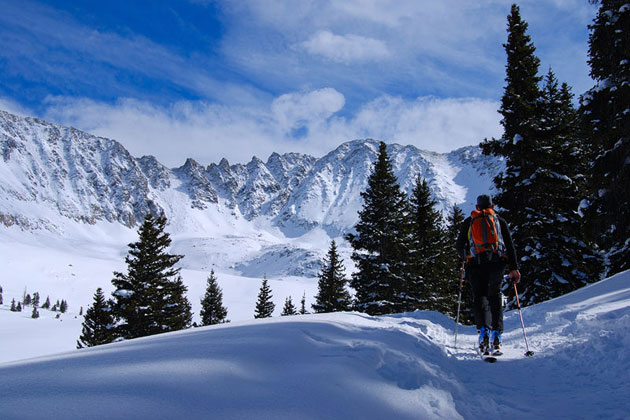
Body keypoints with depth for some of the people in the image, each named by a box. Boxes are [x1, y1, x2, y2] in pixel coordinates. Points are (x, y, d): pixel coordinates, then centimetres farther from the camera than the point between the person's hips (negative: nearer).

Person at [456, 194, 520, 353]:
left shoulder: (469, 222, 18)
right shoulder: (500, 220, 19)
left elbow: (460, 247, 16)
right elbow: (510, 245, 8)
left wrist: (468, 257, 37)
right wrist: (514, 268, 4)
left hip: (476, 264, -1)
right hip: (497, 262, 1)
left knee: (480, 296, -2)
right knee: (495, 295, 14)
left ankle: (484, 330, -28)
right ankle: (496, 334, 3)